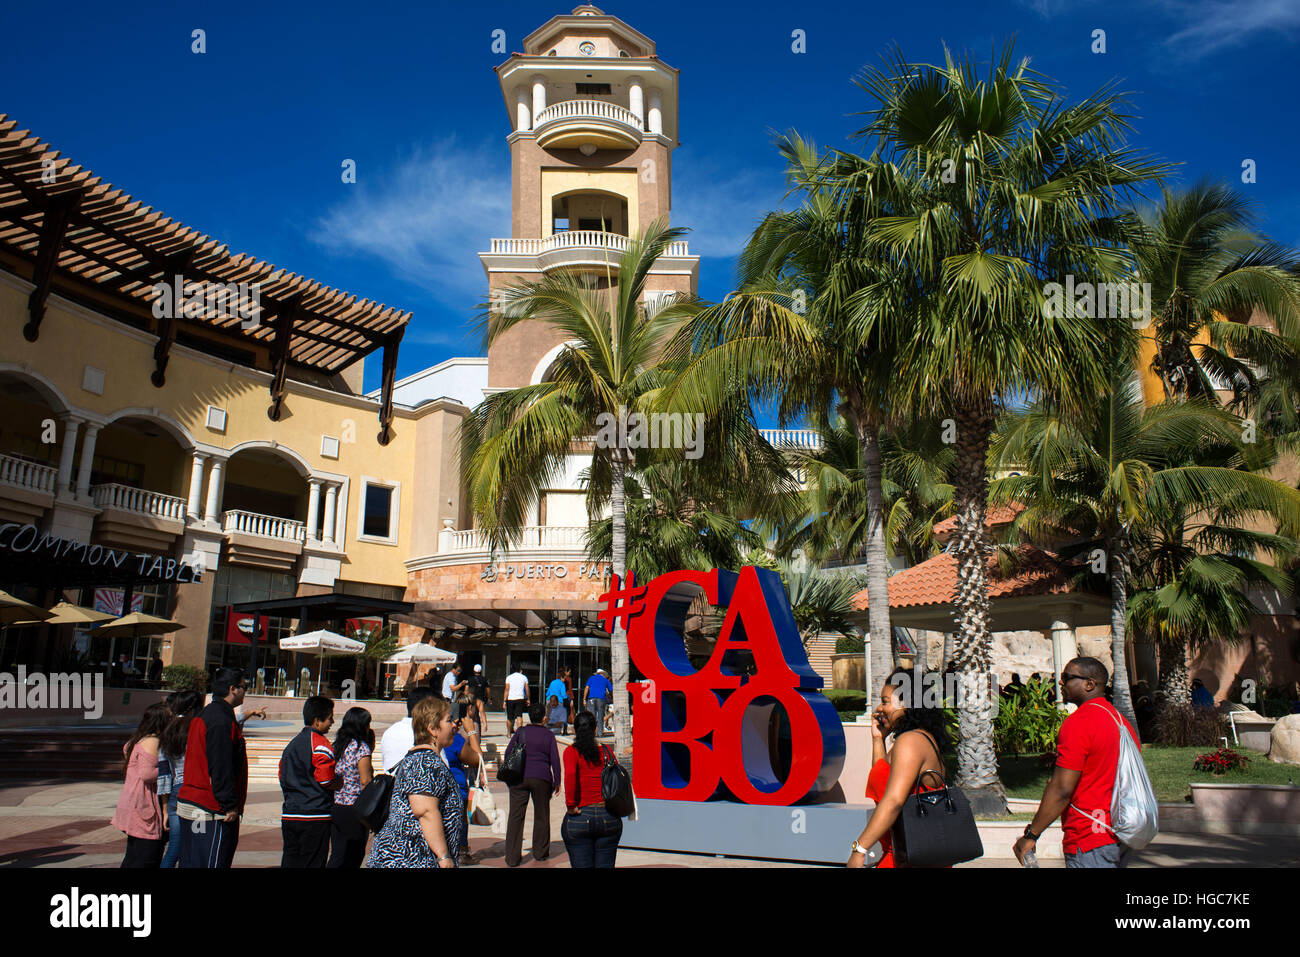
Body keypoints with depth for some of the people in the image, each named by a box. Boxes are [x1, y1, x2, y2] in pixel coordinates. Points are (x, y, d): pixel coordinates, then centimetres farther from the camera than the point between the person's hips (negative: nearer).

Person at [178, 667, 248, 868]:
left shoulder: (203, 716, 17)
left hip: (189, 804, 11)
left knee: (189, 862, 15)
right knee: (211, 862, -6)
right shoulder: (221, 721, -17)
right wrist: (230, 806, -17)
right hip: (211, 814, -11)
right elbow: (221, 769, -20)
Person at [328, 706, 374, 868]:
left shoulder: (337, 745, 10)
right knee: (353, 857, 4)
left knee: (338, 854, 11)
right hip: (353, 810, -7)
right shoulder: (361, 747, -11)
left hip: (335, 806, 7)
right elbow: (365, 780, -14)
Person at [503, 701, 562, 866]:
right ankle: (540, 852, 23)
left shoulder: (521, 732, 3)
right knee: (541, 816, 14)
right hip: (542, 778, -1)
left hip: (519, 778, 1)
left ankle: (512, 858, 1)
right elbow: (555, 760, -1)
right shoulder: (549, 735, 0)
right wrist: (557, 781, 8)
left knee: (515, 816, 3)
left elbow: (507, 753, 5)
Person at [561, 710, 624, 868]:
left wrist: (570, 805, -14)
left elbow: (570, 774, -21)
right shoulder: (606, 751, 5)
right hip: (609, 818, 3)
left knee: (582, 865, 4)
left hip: (580, 818, -3)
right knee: (605, 865, 11)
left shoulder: (571, 751, -4)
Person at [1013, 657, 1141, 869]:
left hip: (1090, 842, -9)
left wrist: (1030, 835, -15)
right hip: (1122, 839, 9)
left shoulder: (1078, 723, -17)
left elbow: (1062, 789, -20)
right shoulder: (1122, 721, 11)